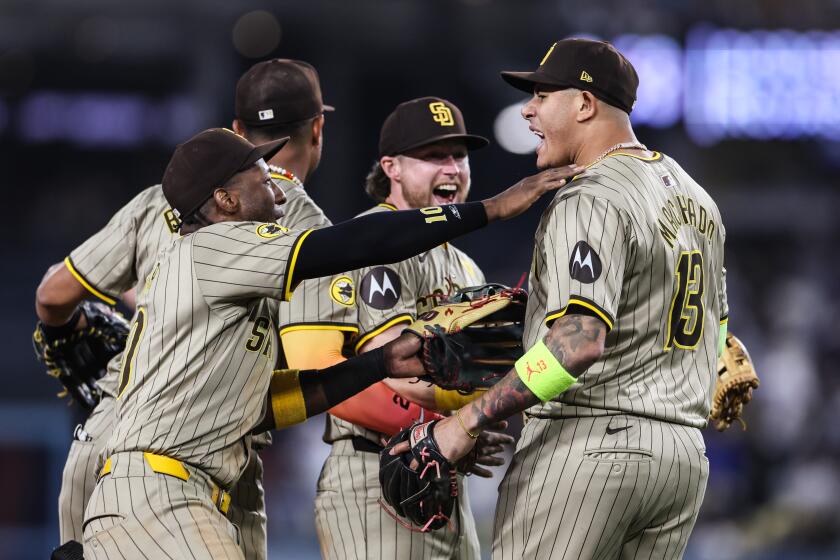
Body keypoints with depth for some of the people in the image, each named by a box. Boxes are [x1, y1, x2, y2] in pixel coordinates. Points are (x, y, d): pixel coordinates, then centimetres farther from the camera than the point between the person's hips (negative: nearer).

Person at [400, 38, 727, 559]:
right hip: (686, 458, 9)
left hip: (586, 445, -9)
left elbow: (581, 341, -25)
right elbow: (712, 336, 23)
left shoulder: (589, 202, -13)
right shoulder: (696, 199, 16)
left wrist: (469, 420, -25)